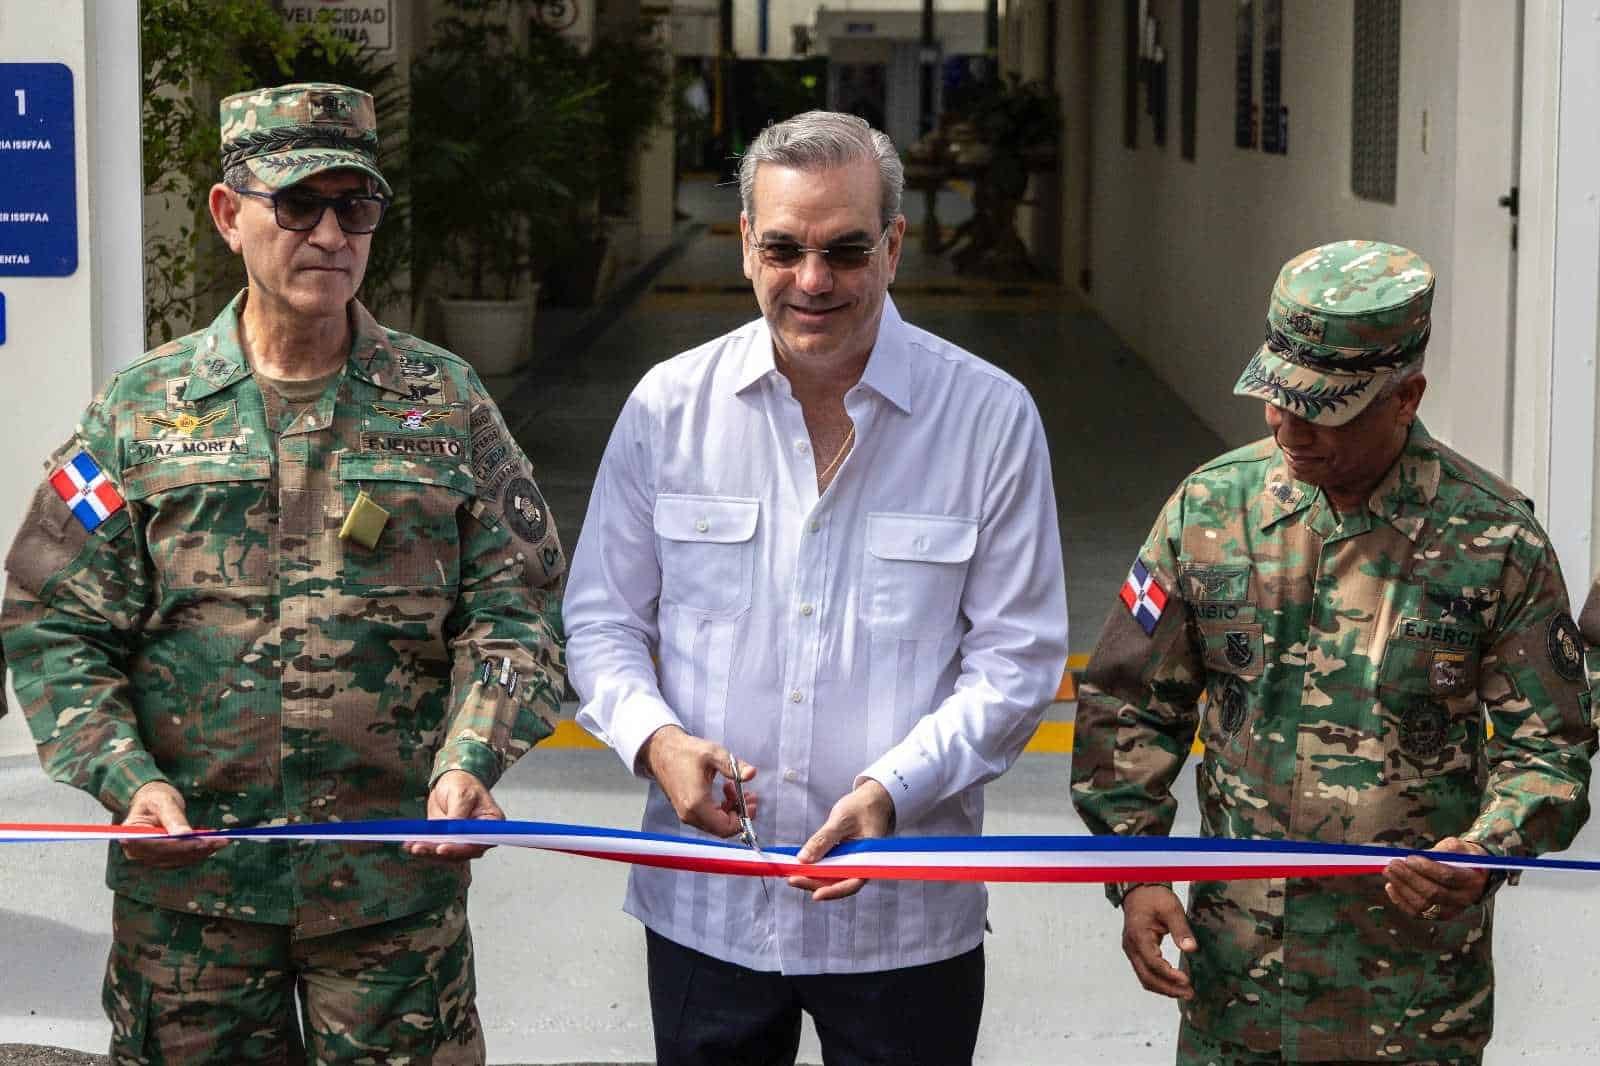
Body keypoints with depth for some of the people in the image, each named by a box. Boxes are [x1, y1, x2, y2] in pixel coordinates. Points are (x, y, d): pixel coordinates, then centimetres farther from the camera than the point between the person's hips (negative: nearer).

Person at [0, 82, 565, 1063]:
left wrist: (468, 765, -14)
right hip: (188, 872, 0)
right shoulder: (143, 407, 3)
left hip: (396, 874, 0)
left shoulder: (445, 401, 4)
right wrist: (128, 779, -13)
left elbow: (513, 614, 2)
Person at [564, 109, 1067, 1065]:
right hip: (703, 907, 2)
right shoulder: (669, 406, 1)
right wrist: (653, 737, -13)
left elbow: (1018, 658, -4)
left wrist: (892, 789, -19)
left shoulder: (992, 419, -5)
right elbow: (602, 619, 7)